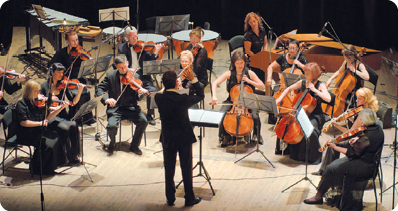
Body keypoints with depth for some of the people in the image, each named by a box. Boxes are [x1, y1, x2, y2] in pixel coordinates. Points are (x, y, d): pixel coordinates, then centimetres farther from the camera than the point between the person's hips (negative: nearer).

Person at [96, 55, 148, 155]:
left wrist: (140, 92, -26)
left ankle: (134, 145, -1)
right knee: (112, 126, -29)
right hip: (115, 107, -1)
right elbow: (100, 89, -1)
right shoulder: (110, 75, 3)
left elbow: (136, 97, 0)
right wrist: (106, 99, -21)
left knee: (143, 121, -24)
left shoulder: (134, 76, 2)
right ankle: (112, 144, 7)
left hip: (130, 107, 1)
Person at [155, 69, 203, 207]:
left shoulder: (159, 98, -13)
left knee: (169, 170, 14)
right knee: (186, 169, 10)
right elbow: (200, 95, -6)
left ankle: (170, 198, 21)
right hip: (184, 138, -3)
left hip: (167, 140, 3)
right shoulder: (182, 100, -22)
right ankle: (189, 199, 19)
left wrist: (170, 79, 9)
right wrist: (193, 79, -5)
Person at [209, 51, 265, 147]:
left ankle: (256, 134, 8)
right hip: (232, 100, 1)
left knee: (255, 116, -27)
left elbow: (262, 87, -5)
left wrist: (249, 81, -18)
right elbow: (215, 83, -11)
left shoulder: (249, 73, -6)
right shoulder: (229, 74, -7)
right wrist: (214, 97, -27)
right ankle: (226, 136, 1)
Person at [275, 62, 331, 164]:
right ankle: (295, 153, 6)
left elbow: (328, 98, -26)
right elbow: (289, 89, 21)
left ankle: (315, 157, -10)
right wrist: (280, 98, 7)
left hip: (315, 115, -5)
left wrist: (314, 89, -23)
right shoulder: (302, 83, 6)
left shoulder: (320, 86, -9)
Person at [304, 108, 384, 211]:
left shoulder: (368, 136, -28)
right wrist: (358, 139, -2)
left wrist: (334, 147, -12)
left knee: (331, 169, -7)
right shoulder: (377, 128, 0)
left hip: (366, 167, -10)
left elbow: (352, 153, -19)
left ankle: (318, 196, 10)